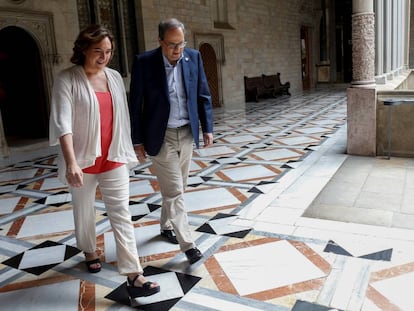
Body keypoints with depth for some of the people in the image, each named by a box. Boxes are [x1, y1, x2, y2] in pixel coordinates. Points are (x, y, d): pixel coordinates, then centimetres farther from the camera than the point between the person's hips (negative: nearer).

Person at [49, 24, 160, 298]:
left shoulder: (115, 77, 4)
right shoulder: (68, 79, -10)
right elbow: (63, 122, -19)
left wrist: (128, 149, 15)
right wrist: (71, 163, -29)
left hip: (114, 158, 3)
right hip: (84, 159, -2)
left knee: (122, 215, -2)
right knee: (84, 211, 17)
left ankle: (133, 276, -1)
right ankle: (90, 252, 44)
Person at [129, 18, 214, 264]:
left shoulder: (194, 57, -1)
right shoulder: (144, 62, -11)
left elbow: (203, 95, 6)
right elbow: (135, 104, -6)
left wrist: (207, 128, 2)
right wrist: (137, 140, -5)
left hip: (186, 133, 4)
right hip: (160, 136, -4)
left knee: (176, 188, 17)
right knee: (174, 191, -4)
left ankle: (167, 225, 38)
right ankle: (188, 244, 4)